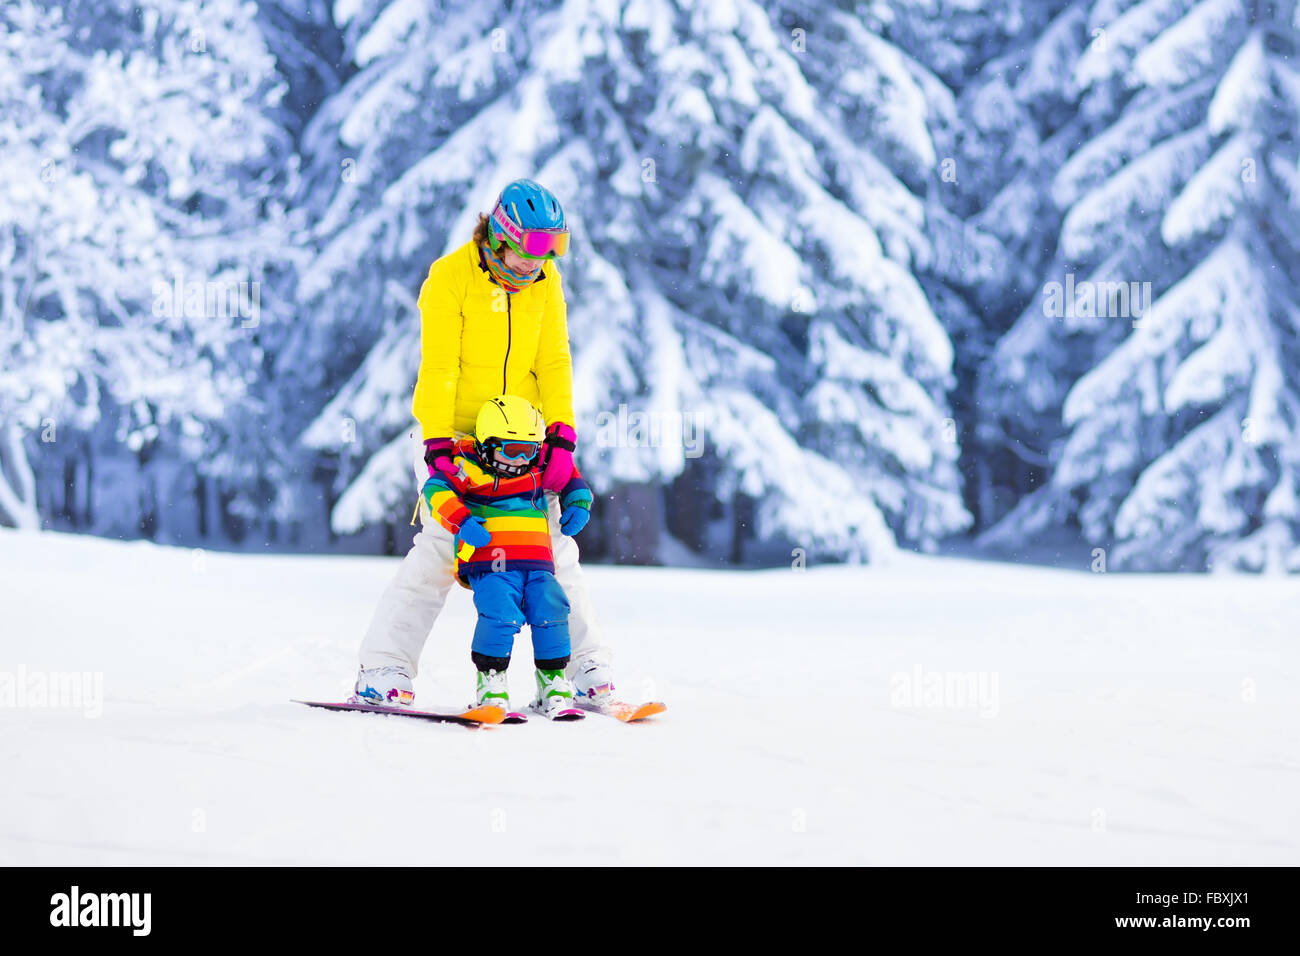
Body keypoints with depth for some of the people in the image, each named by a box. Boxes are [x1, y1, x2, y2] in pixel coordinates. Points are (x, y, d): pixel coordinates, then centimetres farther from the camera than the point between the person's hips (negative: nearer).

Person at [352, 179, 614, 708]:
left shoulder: (545, 282, 2)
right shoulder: (450, 276, -12)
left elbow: (553, 362, 3)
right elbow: (437, 367, -16)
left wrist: (561, 436, -10)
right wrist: (438, 446, -23)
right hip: (453, 430, -4)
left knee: (554, 545, -2)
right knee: (441, 546, -14)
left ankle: (587, 665, 5)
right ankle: (382, 667, -6)